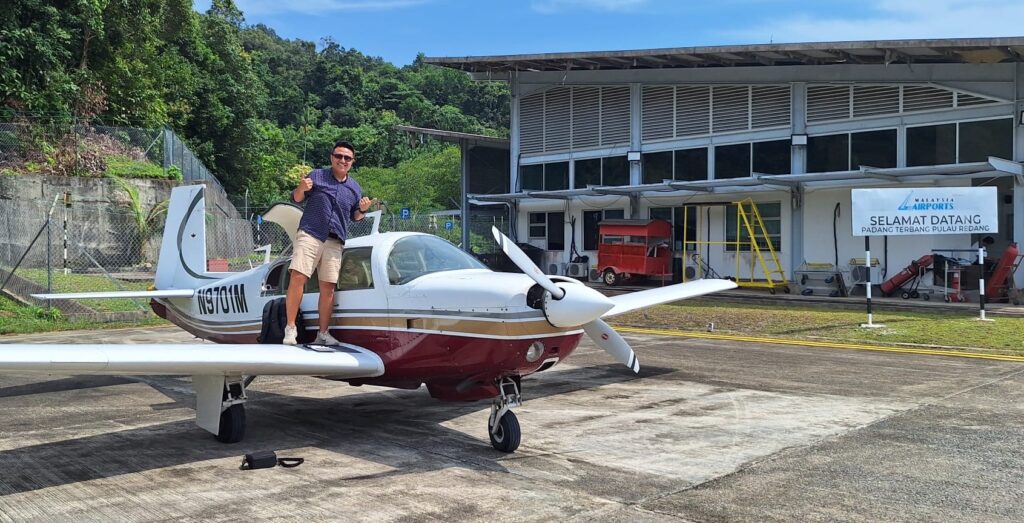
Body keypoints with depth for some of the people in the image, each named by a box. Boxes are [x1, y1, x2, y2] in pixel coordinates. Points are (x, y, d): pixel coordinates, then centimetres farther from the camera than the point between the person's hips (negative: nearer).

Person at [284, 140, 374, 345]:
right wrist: (301, 188, -13)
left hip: (335, 242, 3)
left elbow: (354, 217, 25)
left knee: (328, 288, 3)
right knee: (297, 278, -17)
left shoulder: (355, 188, 17)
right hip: (309, 235, -3)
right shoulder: (317, 175, 7)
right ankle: (290, 328, -12)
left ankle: (323, 334, 10)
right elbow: (296, 198, 9)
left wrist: (363, 210, 2)